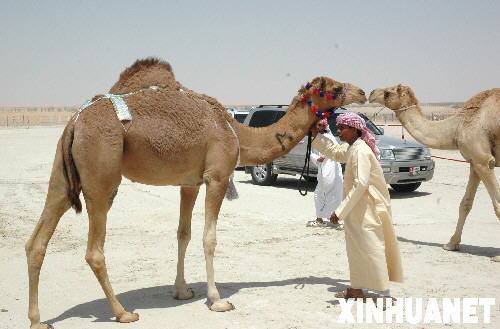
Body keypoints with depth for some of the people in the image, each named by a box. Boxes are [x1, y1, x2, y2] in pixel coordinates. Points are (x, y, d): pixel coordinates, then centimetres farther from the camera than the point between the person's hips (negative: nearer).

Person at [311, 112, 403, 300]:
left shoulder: (360, 150, -20)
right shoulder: (350, 148, 10)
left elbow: (360, 183, -28)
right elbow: (333, 151, 31)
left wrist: (340, 211, -27)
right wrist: (316, 135, 20)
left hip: (368, 209, -10)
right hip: (359, 208, 10)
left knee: (370, 249, -6)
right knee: (356, 248, 16)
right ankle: (356, 289, 27)